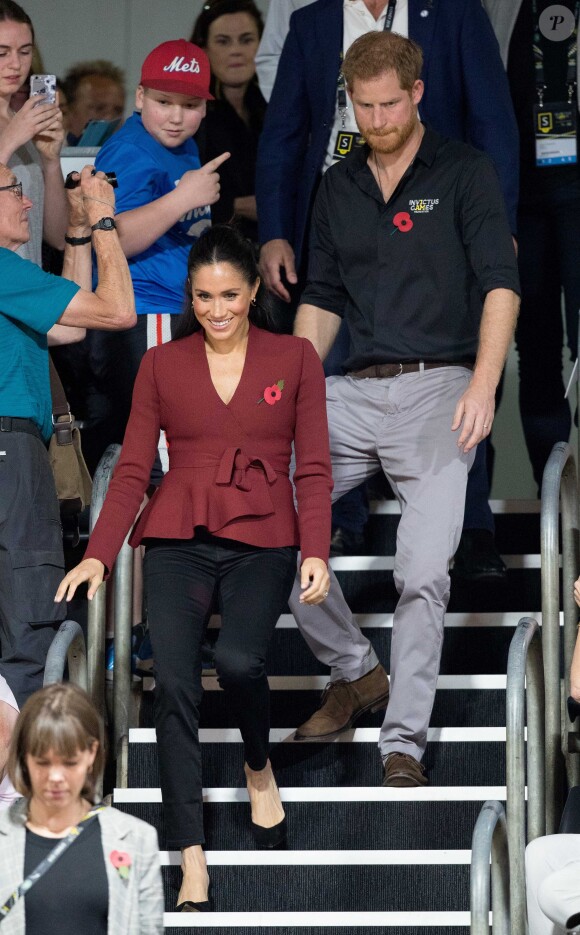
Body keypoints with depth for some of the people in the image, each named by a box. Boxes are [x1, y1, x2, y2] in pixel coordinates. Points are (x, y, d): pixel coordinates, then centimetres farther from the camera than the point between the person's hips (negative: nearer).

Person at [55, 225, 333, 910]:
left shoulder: (295, 359, 8)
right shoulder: (161, 366, 11)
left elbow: (312, 470, 6)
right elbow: (133, 470, 8)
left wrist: (316, 553, -9)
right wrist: (97, 556, -4)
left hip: (261, 541, -1)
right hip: (178, 539, 1)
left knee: (237, 660, -27)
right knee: (174, 681, -17)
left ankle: (259, 768, 8)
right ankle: (191, 862, -14)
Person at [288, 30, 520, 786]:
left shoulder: (464, 173, 2)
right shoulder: (338, 189, 16)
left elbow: (500, 283, -5)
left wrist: (483, 385, -18)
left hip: (438, 385, -5)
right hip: (355, 389, 5)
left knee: (423, 572, -12)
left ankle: (404, 743, -4)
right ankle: (353, 673, 8)